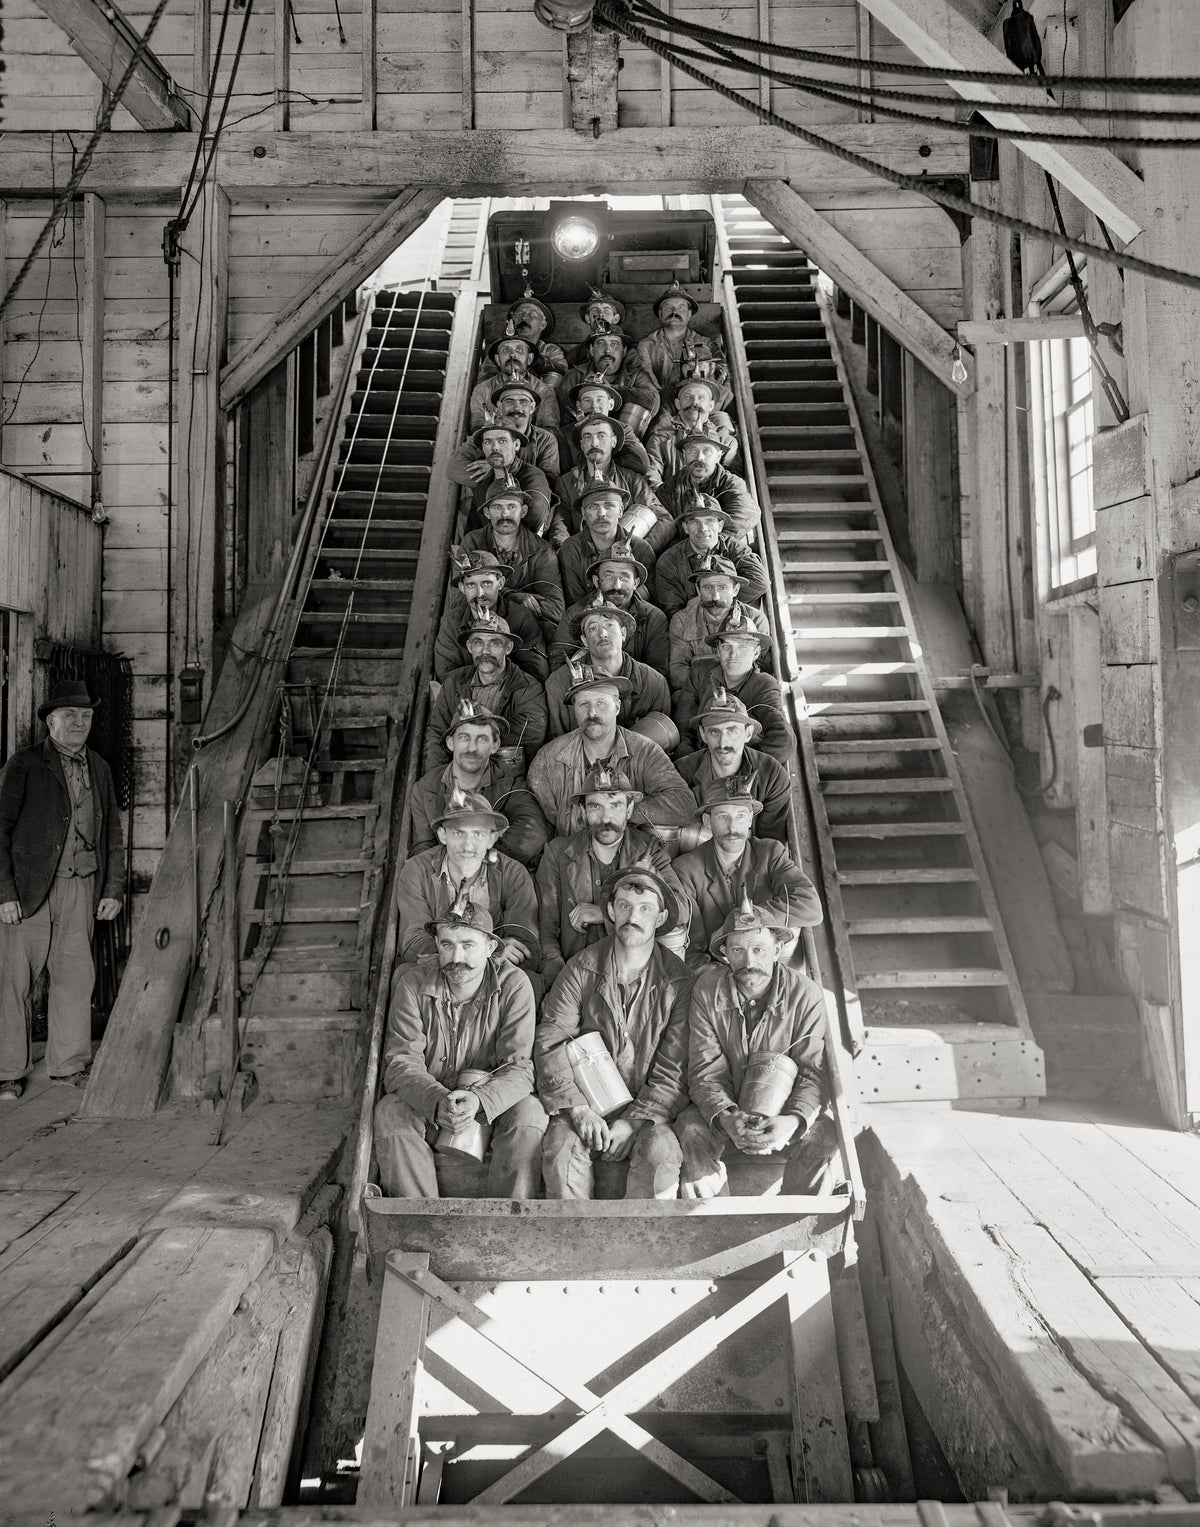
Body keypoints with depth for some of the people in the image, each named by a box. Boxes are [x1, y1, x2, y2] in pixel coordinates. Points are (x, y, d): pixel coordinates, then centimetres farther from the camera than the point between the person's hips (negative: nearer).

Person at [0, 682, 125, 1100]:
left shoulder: (99, 768, 12)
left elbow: (112, 833, 16)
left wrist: (113, 889, 10)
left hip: (81, 889, 4)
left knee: (76, 974, 7)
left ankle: (69, 1063, 20)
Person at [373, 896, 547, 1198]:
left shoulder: (514, 984, -12)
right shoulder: (412, 984, -9)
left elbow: (519, 1066, -17)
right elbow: (401, 1060, -14)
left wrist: (479, 1100, -38)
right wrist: (436, 1101, -35)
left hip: (493, 1105, -1)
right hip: (426, 1103, 1)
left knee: (527, 1112, -30)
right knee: (390, 1112, -28)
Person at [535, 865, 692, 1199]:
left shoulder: (677, 980, -2)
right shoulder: (581, 968, 1)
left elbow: (675, 1070, -4)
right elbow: (550, 1041, -3)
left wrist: (633, 1121, -15)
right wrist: (577, 1108, -15)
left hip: (647, 1108, 0)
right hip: (582, 1099, 1)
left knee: (660, 1152, -29)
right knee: (562, 1150, -28)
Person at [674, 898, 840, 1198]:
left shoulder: (806, 995, -10)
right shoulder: (707, 990, -9)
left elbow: (813, 1073, -12)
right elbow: (705, 1072, -11)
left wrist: (794, 1120, -33)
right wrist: (726, 1117, -32)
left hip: (783, 1119, 0)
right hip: (724, 1115, 0)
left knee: (825, 1137, -29)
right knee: (690, 1130, -29)